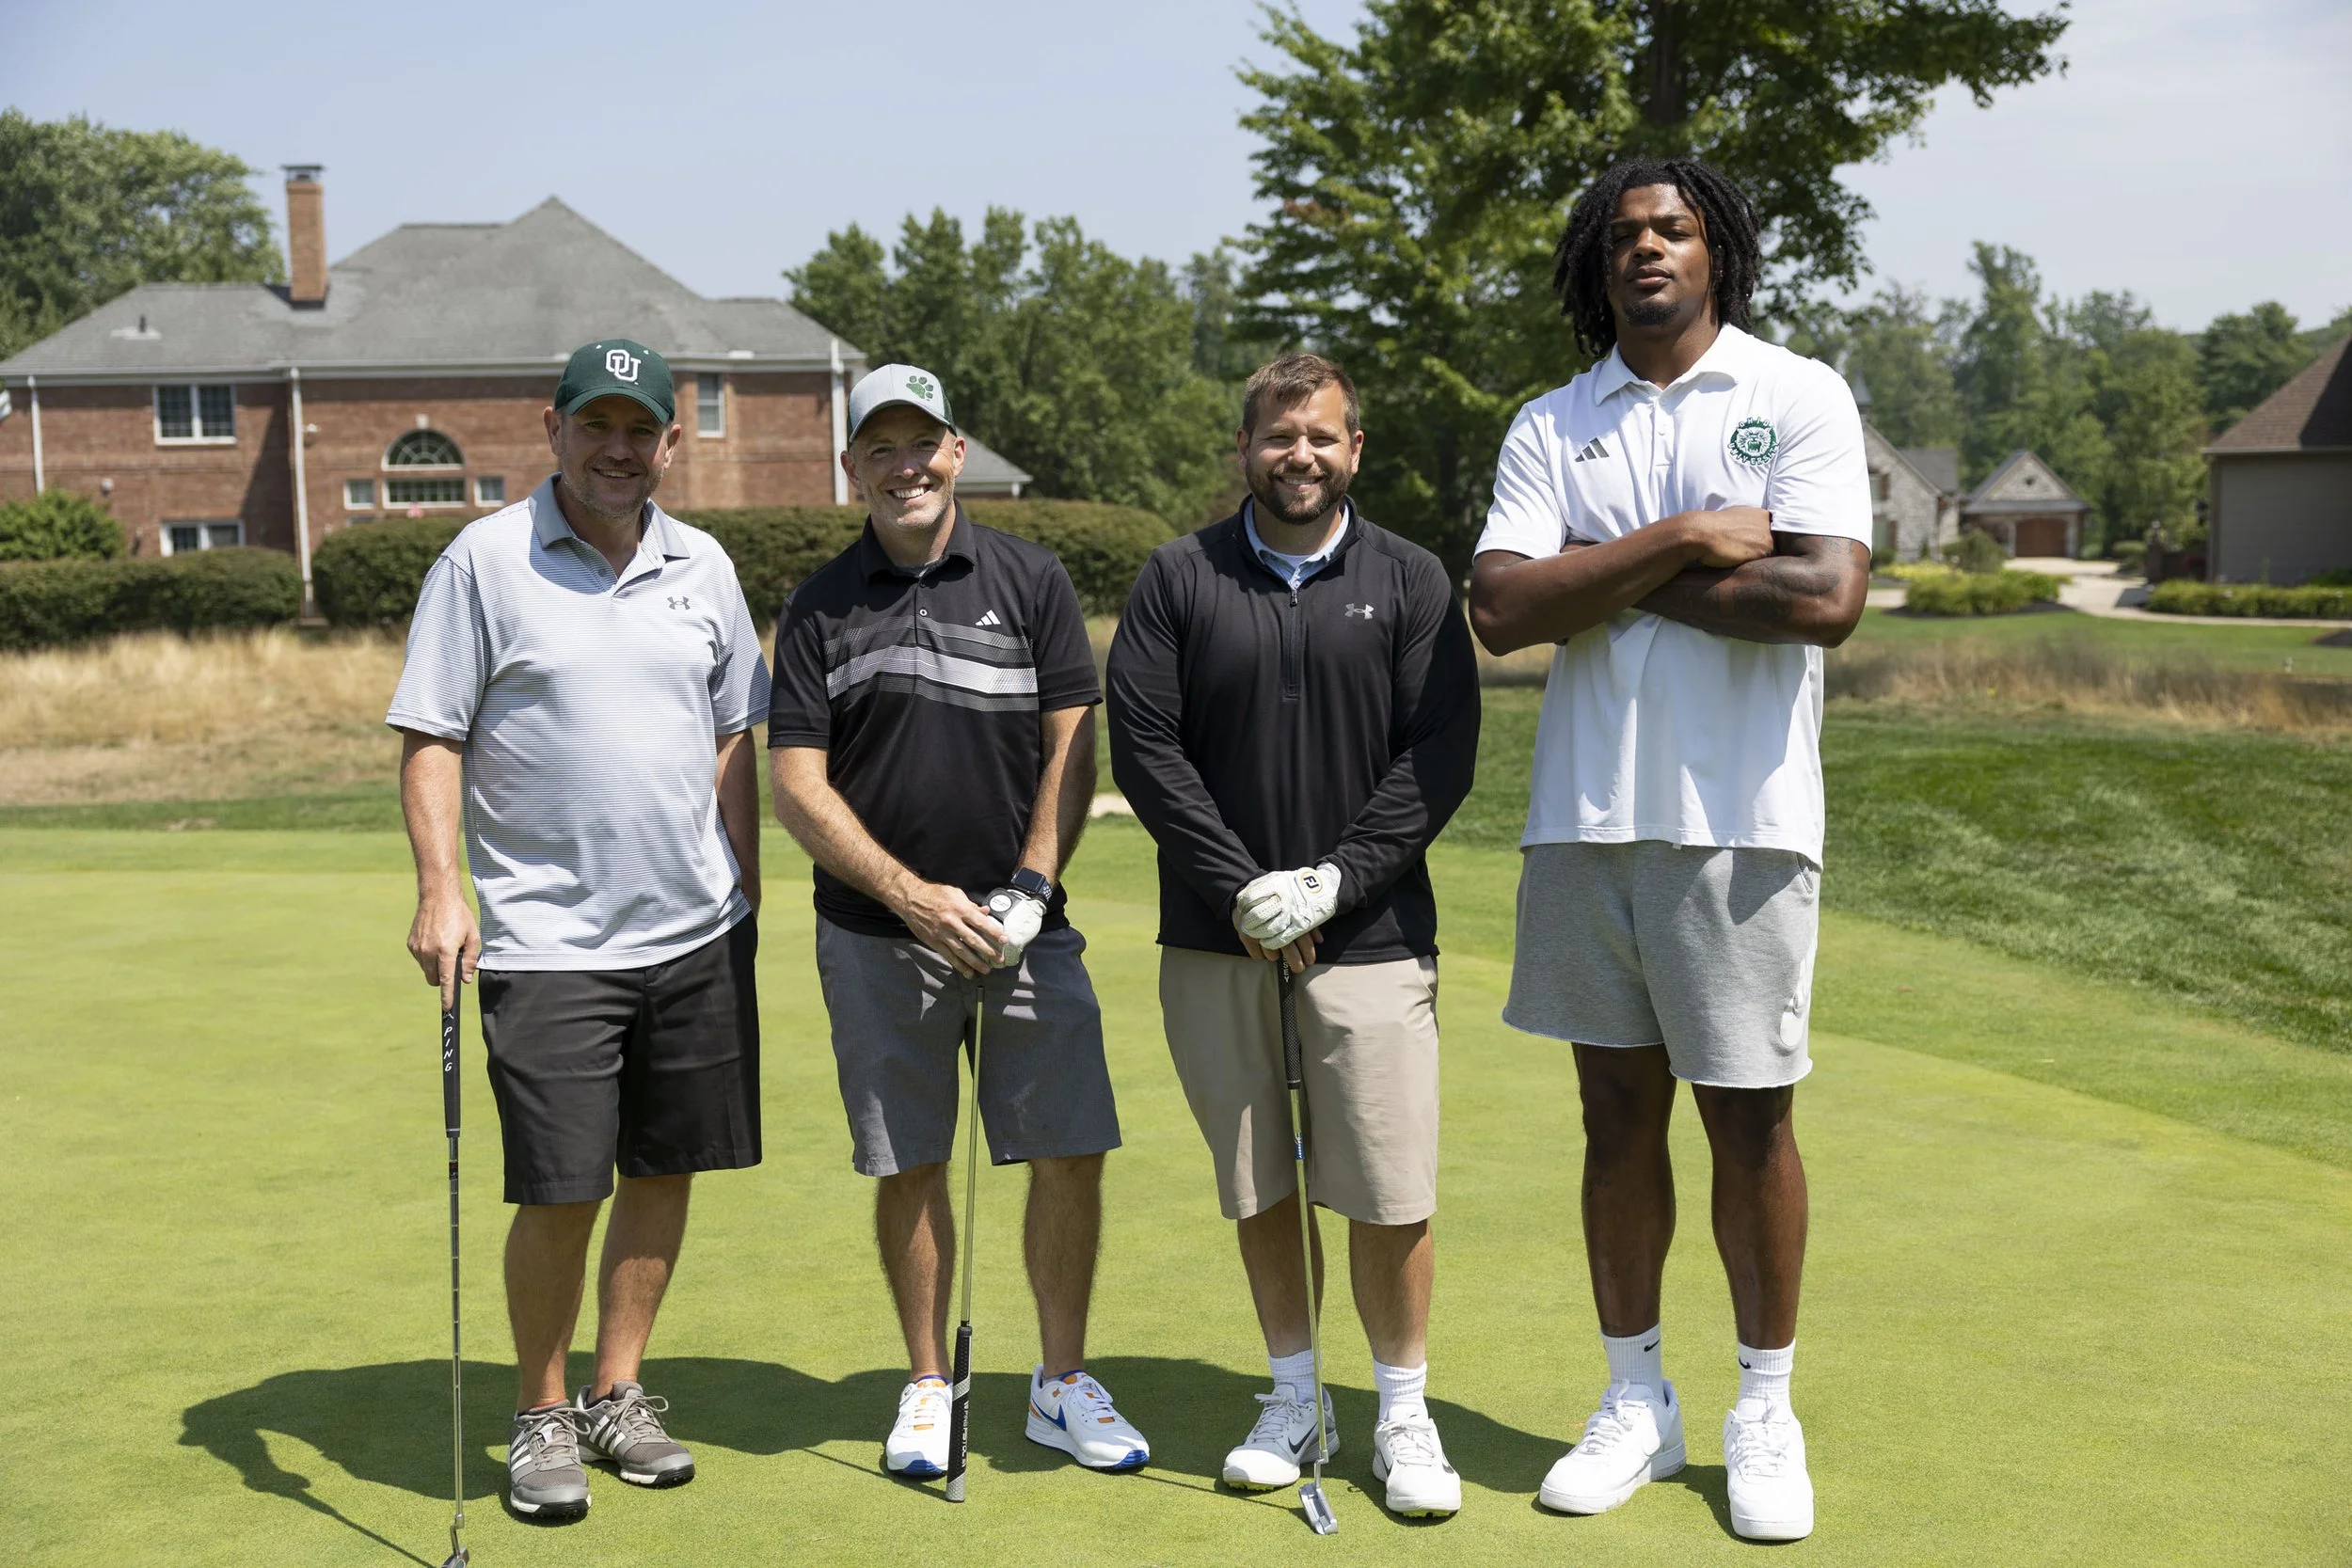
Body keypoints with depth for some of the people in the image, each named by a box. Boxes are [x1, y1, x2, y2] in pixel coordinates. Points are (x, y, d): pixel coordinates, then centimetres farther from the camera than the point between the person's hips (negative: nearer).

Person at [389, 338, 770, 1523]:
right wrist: (439, 890, -14)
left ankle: (618, 1394, 26)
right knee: (561, 1191, -4)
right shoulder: (484, 561, -4)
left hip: (696, 932, 5)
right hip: (549, 937, -4)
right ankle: (540, 1416, 16)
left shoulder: (703, 566, 10)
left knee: (665, 1168, 10)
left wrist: (744, 885, 14)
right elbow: (429, 739, -4)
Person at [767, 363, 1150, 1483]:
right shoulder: (822, 607, 2)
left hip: (1025, 926, 0)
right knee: (909, 1165, 6)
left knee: (1071, 1151, -2)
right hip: (877, 935, 0)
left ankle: (1062, 1385, 15)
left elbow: (1072, 749, 1)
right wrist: (914, 898, -13)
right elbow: (799, 789, -2)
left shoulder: (1031, 580, 3)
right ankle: (928, 1384, 23)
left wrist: (1028, 890, -10)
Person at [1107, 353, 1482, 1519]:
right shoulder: (1179, 579, 5)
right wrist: (1242, 890, -9)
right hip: (1217, 940, 1)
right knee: (1259, 1184, 10)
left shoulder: (1411, 583, 4)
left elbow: (1440, 756, -2)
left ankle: (1402, 1415, 16)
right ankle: (1293, 1401, 26)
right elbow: (1143, 746, -2)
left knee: (1389, 1194, -1)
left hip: (1369, 937, -1)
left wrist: (1333, 882, -12)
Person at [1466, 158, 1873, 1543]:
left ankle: (1767, 1413, 20)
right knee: (1618, 1110, 10)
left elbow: (1827, 599, -14)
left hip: (1739, 818, -3)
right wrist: (1682, 540, -13)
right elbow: (1502, 611, -5)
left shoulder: (1799, 397, 1)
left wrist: (1612, 580, -8)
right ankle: (1638, 1402, 24)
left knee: (1750, 1117, 3)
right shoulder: (1550, 427, 9)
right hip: (1584, 815, 3)